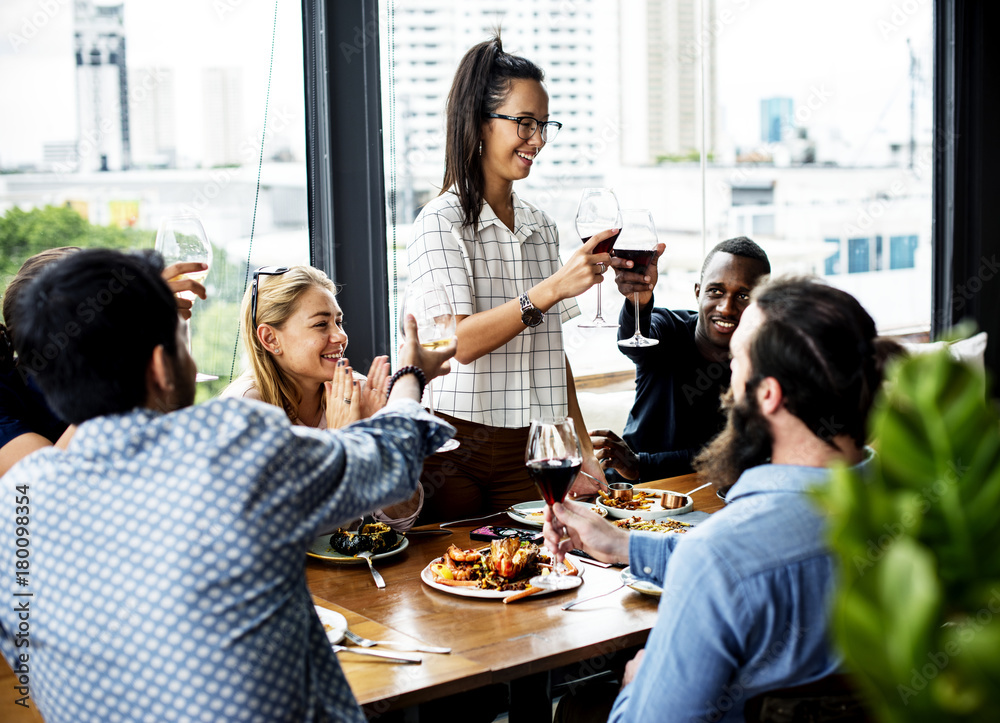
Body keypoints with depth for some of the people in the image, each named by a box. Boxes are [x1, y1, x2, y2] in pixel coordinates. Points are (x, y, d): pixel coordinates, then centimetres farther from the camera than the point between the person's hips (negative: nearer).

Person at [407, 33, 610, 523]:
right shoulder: (441, 222, -7)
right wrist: (553, 289, -29)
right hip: (456, 447, -5)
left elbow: (553, 349, 14)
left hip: (529, 450, 5)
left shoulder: (541, 227, 11)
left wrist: (581, 450, 11)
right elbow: (461, 341, -20)